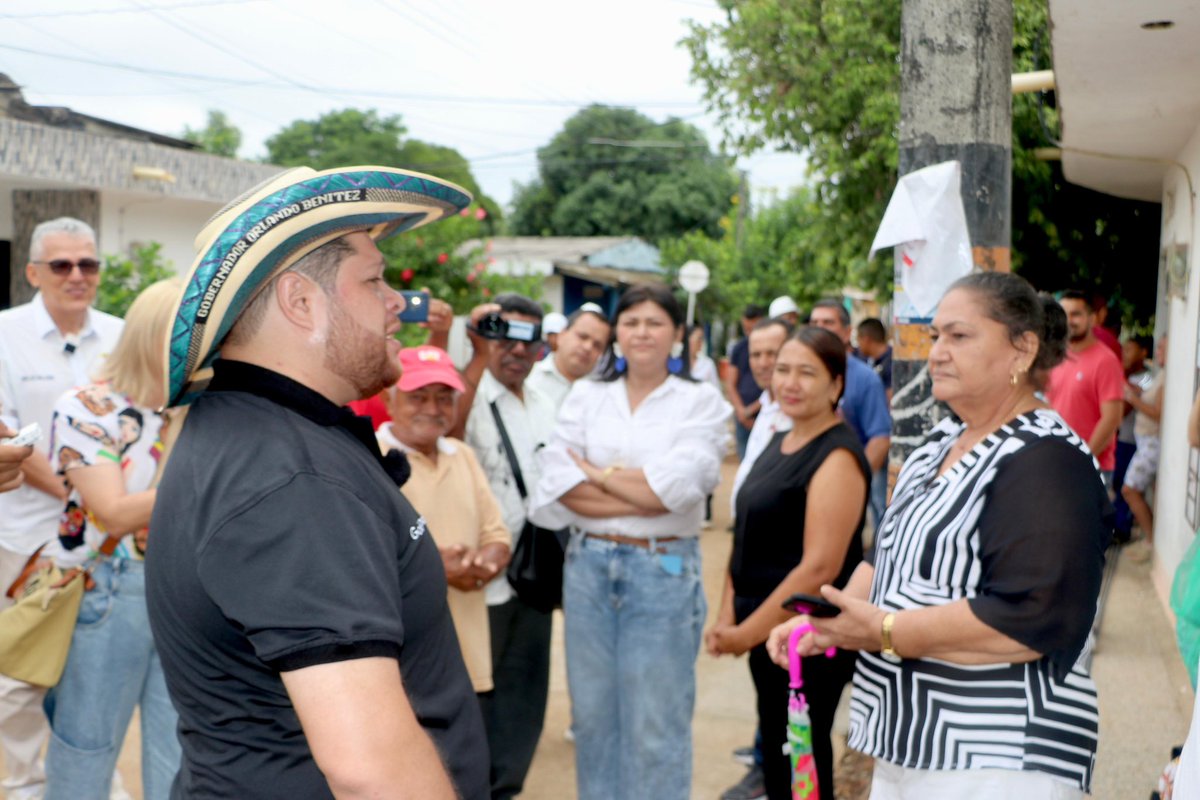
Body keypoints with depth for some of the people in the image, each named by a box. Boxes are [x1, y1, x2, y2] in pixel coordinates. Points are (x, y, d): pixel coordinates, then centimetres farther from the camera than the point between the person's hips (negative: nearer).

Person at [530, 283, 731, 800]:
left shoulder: (701, 402, 0)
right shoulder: (585, 397, 7)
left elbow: (678, 484, -15)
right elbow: (556, 487, -6)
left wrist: (597, 473, -7)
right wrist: (645, 494, -13)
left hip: (664, 570, -3)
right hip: (589, 565, 3)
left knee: (656, 723, 4)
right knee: (593, 713, 13)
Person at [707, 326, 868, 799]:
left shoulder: (838, 457, -17)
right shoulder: (779, 442, 9)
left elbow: (820, 567, -23)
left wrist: (746, 633, -17)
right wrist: (728, 614, 3)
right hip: (765, 630, 8)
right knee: (774, 754, 19)